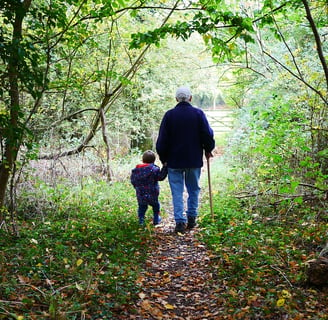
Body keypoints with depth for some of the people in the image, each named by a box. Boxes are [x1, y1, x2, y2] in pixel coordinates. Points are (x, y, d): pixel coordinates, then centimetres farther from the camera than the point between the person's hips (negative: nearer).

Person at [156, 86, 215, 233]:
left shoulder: (169, 115, -4)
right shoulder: (198, 114, -4)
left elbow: (162, 140, -2)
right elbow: (208, 135, -3)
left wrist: (163, 158, 10)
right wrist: (208, 150, 15)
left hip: (174, 160, -1)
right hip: (194, 160, 1)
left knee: (177, 192, 4)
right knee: (193, 189, 16)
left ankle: (180, 221, -2)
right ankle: (191, 218, 18)